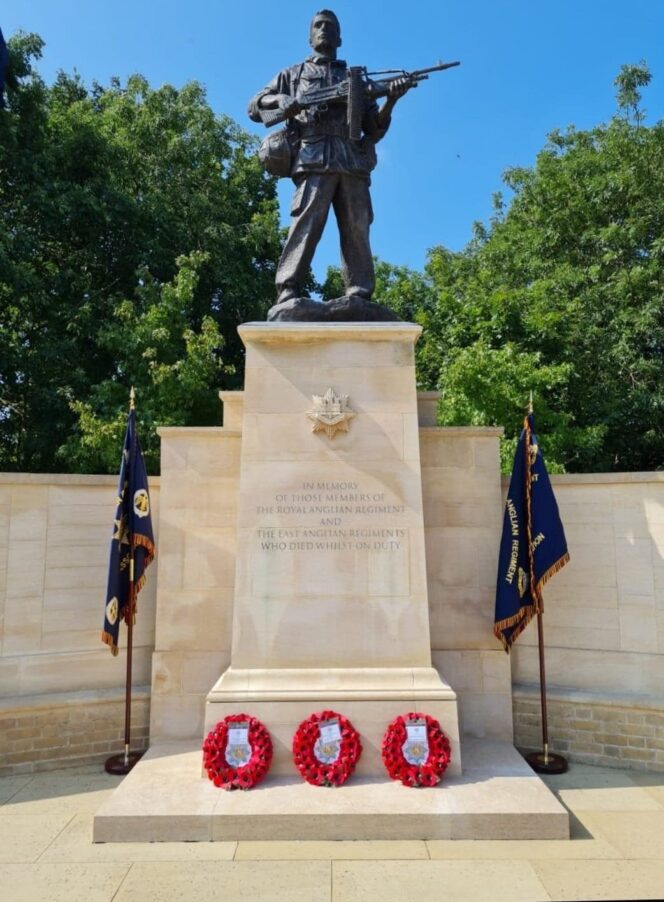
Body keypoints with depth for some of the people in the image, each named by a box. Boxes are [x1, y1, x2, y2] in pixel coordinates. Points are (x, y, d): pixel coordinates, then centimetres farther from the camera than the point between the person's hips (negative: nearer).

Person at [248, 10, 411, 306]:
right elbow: (254, 107, 20)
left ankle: (360, 300, -11)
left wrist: (391, 100, -1)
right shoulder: (292, 74, 27)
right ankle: (288, 294, -26)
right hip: (313, 161, -2)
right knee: (306, 224, -20)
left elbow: (375, 129, 19)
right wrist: (280, 99, -2)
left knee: (357, 232, -7)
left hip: (353, 165, 3)